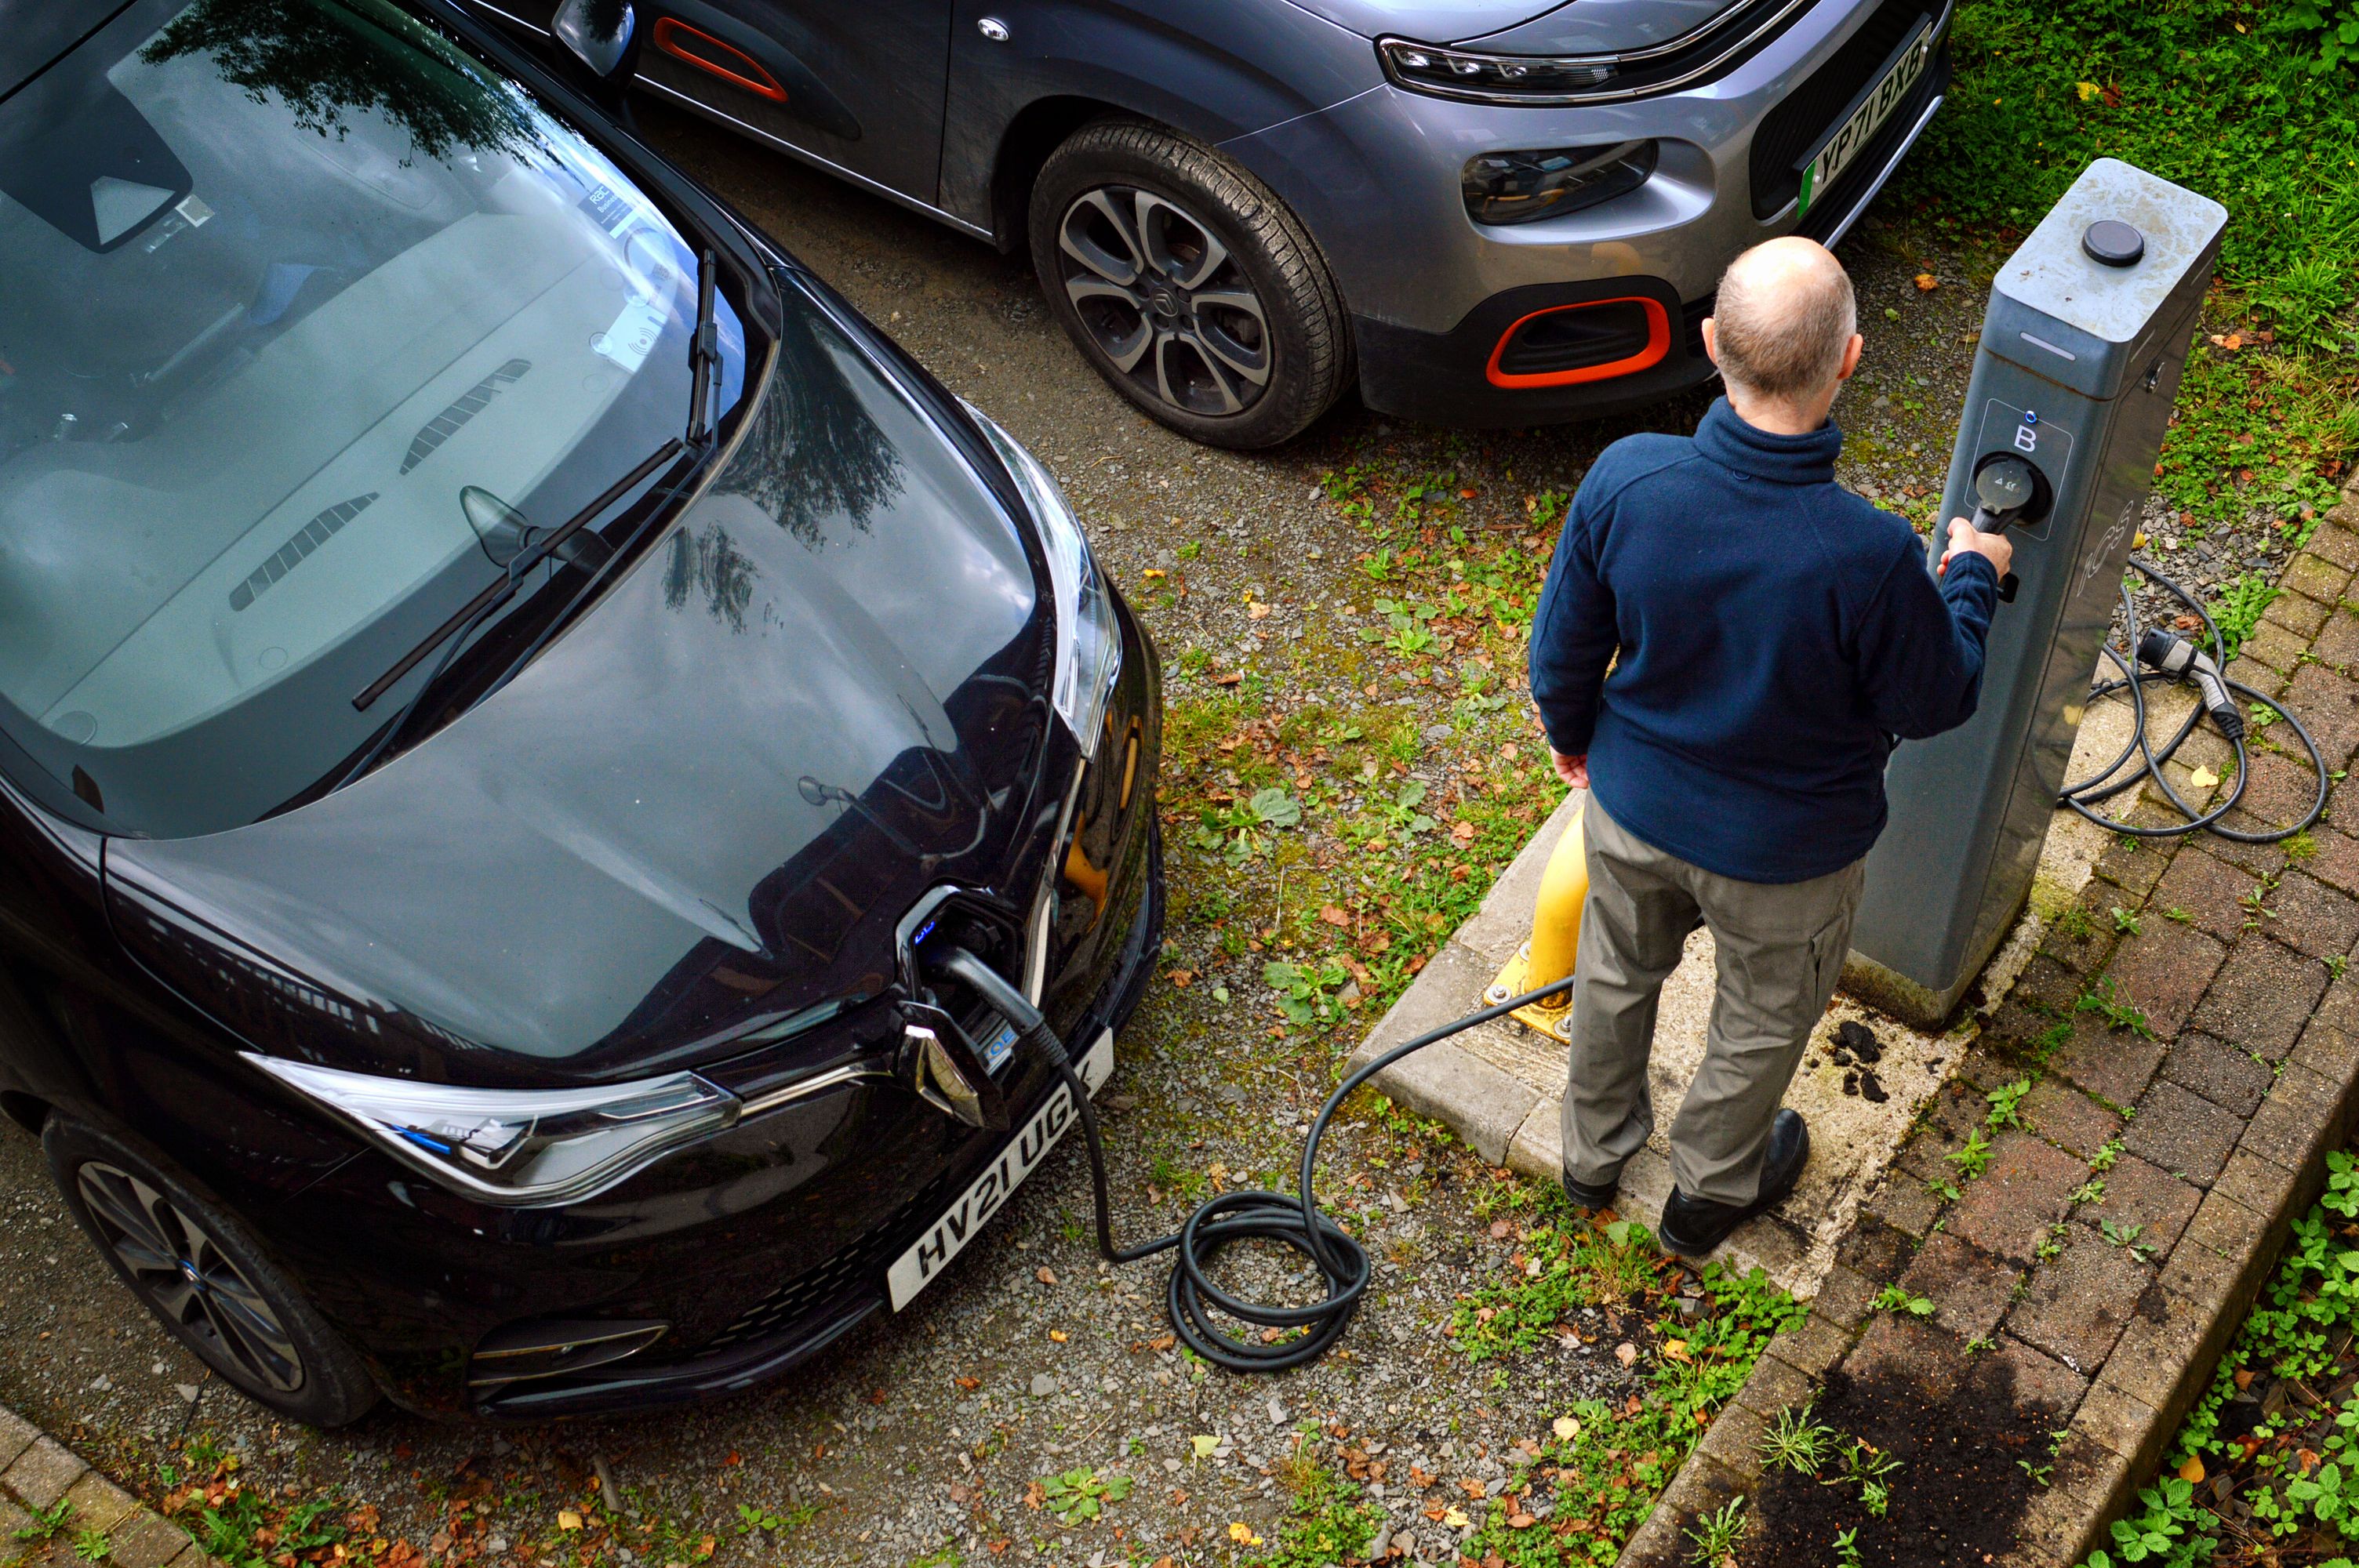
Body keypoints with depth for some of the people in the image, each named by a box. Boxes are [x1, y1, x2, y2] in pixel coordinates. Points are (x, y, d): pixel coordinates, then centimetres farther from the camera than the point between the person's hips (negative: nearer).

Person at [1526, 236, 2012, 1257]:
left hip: (1632, 805, 3)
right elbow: (1937, 704, -16)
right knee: (1765, 1018, 28)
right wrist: (1972, 576, 2)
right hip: (1784, 852, -3)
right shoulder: (1870, 558, -38)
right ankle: (1711, 1191, 54)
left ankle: (1595, 1150, 58)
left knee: (1618, 969, 32)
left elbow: (1564, 649, -11)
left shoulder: (1626, 479, -29)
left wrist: (1572, 732, 12)